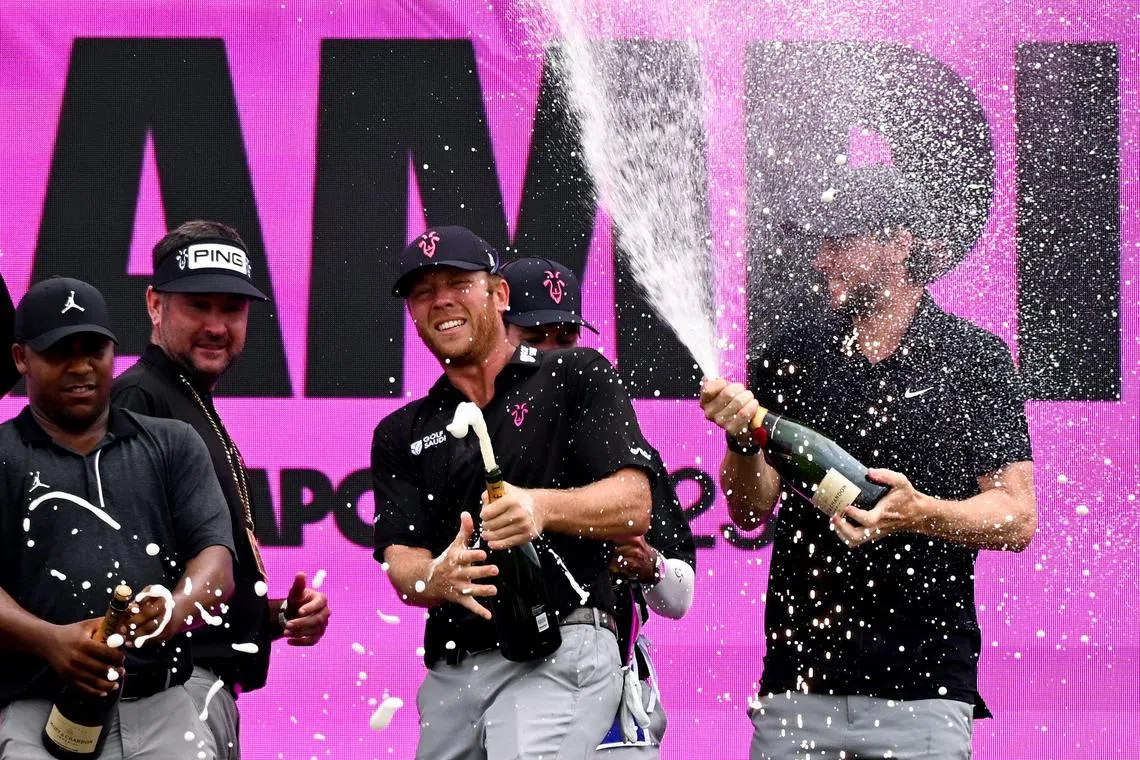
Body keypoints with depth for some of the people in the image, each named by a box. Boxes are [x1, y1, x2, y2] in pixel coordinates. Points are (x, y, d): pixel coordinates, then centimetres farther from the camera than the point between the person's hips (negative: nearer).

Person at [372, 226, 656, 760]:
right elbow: (401, 564, 7)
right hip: (449, 670, 5)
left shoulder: (576, 376, 8)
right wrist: (439, 577, -19)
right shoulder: (401, 435, 19)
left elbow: (633, 507, -2)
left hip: (559, 654, -5)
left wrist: (543, 507, -23)